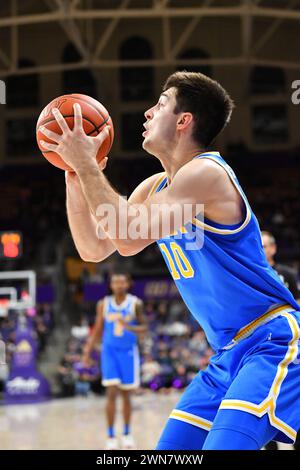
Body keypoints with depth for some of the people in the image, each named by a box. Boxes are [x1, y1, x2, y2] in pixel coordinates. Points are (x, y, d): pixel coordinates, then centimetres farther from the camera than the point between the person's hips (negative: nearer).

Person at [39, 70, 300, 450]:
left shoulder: (206, 172, -17)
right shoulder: (155, 188, 12)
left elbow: (128, 239, -26)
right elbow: (93, 248, 14)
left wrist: (86, 163, -17)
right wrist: (74, 175, 3)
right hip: (229, 351, 10)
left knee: (223, 448, -24)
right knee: (172, 449, 8)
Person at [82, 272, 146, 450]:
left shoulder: (135, 303, -5)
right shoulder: (103, 304, 0)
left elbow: (143, 327, -3)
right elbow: (98, 330, 9)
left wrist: (129, 327, -23)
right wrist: (88, 351, 4)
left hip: (128, 352, 0)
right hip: (110, 351, 0)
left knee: (126, 394, 9)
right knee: (112, 393, -10)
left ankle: (127, 433, 26)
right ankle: (111, 436, -4)